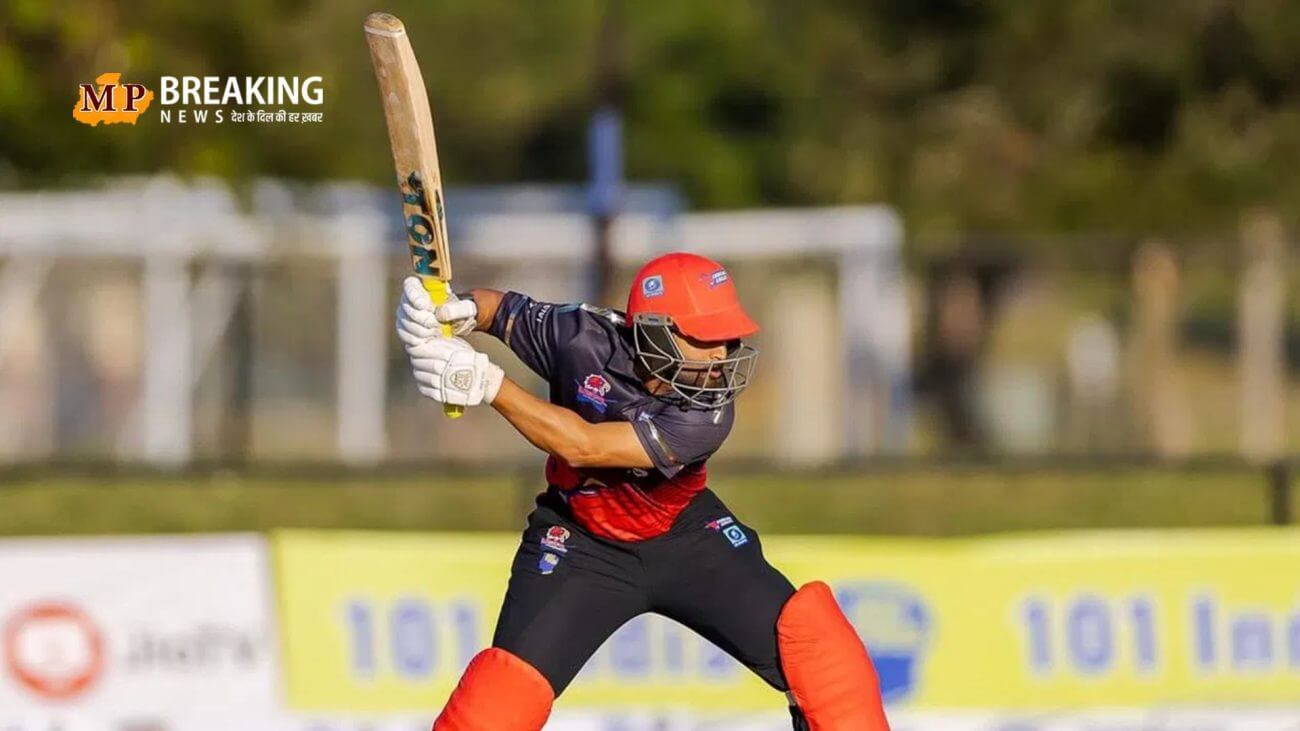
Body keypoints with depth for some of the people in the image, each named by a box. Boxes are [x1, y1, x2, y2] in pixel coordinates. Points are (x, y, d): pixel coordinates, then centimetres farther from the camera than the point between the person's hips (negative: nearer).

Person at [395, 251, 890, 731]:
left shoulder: (706, 416, -27)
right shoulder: (586, 341, -24)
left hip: (685, 534, 0)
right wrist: (459, 311, -27)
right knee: (509, 684, -17)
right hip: (580, 543, 0)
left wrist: (488, 385, -42)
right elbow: (503, 310, -4)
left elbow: (583, 446, -36)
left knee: (810, 633, -13)